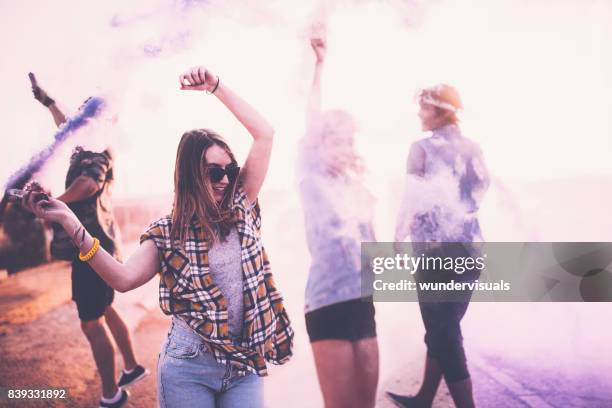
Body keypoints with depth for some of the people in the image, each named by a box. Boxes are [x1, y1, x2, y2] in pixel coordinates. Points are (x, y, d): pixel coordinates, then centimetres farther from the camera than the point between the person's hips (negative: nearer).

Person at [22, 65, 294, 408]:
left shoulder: (240, 209, 3)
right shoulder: (168, 233, -1)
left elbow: (265, 134, -2)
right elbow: (124, 278, -16)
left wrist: (216, 86, -6)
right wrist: (70, 221, -22)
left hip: (246, 366, 2)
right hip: (188, 369, -2)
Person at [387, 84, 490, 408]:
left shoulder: (423, 148, -6)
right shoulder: (473, 148, 9)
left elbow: (413, 200, -9)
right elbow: (482, 188, 12)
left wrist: (398, 238, 4)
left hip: (434, 249, -6)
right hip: (470, 248, 7)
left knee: (444, 335, 0)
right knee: (444, 330, 17)